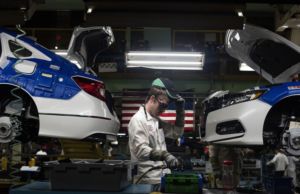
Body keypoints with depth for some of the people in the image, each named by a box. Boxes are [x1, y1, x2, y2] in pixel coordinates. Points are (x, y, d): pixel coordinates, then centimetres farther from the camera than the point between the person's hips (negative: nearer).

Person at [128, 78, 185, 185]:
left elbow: (177, 132, 20)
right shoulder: (138, 120, -13)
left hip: (163, 177, 8)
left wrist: (180, 109, 10)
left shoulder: (157, 121, 15)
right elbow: (141, 150, -24)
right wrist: (165, 155, -38)